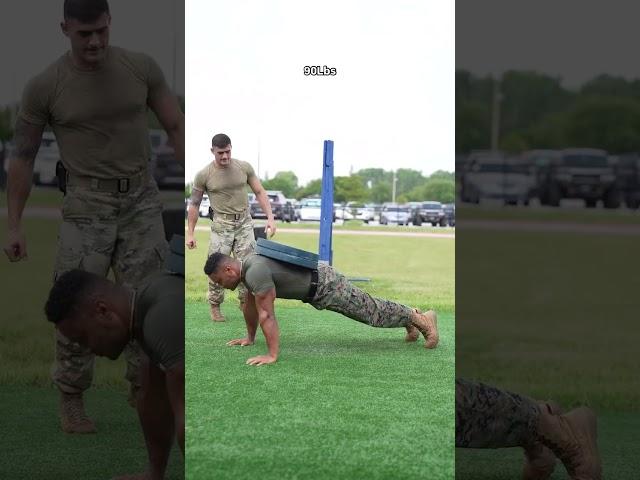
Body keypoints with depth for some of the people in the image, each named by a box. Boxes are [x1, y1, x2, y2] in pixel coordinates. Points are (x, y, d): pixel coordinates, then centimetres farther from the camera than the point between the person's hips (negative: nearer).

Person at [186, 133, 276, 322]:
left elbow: (259, 193, 5)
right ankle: (215, 306, 10)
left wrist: (270, 218, -6)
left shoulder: (244, 167, -1)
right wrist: (190, 233, 1)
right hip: (221, 225, -2)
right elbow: (194, 204, 2)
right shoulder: (204, 175, -6)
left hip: (244, 223, 2)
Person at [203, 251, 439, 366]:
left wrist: (272, 355, -36)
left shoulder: (255, 273, -33)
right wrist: (249, 338, 20)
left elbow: (266, 314, -36)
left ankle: (422, 319, 22)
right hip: (314, 285, 9)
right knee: (368, 310, 26)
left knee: (374, 313, 6)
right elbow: (250, 305, 13)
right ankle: (410, 317, 45)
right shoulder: (246, 267, -2)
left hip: (326, 286, -9)